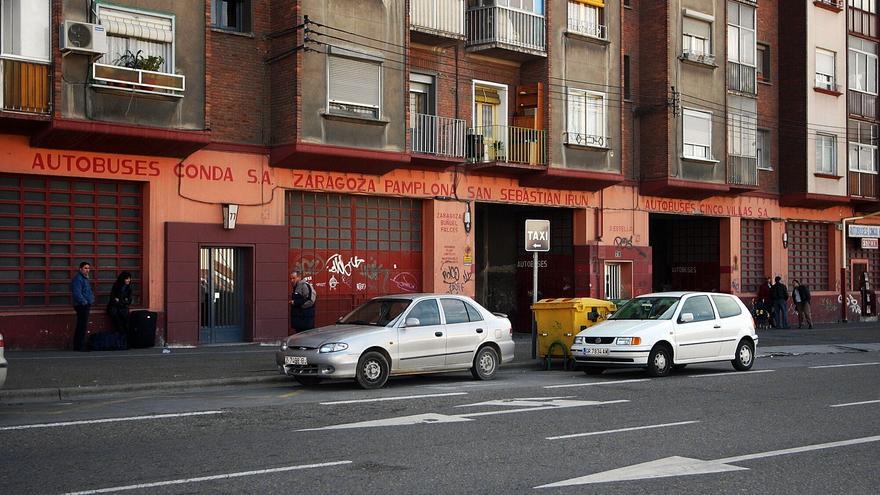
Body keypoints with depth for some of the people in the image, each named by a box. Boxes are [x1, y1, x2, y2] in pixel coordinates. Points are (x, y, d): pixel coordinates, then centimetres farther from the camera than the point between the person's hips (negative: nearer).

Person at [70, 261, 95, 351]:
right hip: (82, 306, -11)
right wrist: (84, 302, -18)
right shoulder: (78, 279, -13)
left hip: (86, 305, 11)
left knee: (81, 327, 13)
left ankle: (77, 345, 18)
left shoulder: (85, 278, 19)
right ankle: (80, 346, -8)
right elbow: (77, 293, -22)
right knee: (82, 326, -10)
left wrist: (91, 300, 16)